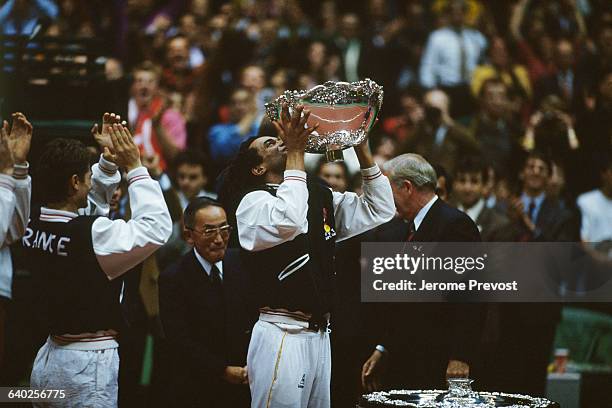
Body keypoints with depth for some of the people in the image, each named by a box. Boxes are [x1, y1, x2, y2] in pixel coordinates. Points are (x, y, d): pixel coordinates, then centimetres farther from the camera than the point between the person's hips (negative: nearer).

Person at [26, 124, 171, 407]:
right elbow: (157, 227, -11)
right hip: (89, 366, -8)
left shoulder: (32, 228, 1)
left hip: (47, 360, 8)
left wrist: (108, 160, 19)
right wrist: (134, 168, -7)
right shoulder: (92, 235, -21)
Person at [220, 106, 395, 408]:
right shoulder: (253, 201, -5)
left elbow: (379, 210, 15)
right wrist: (295, 150, -19)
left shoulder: (321, 198, 15)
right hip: (281, 335, -7)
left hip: (319, 334, 7)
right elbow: (287, 223, -27)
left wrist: (361, 147, 7)